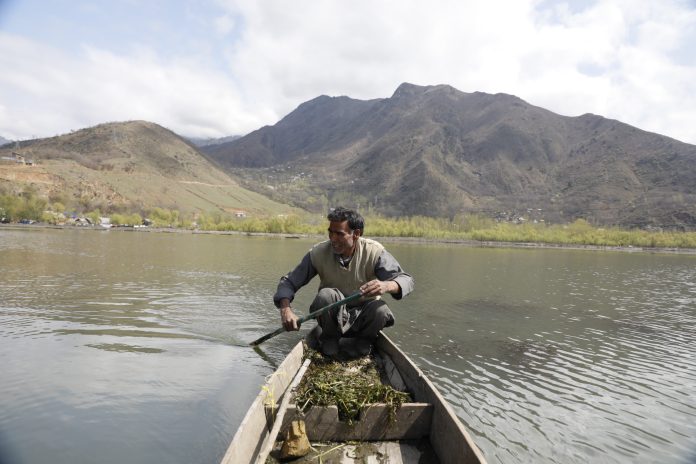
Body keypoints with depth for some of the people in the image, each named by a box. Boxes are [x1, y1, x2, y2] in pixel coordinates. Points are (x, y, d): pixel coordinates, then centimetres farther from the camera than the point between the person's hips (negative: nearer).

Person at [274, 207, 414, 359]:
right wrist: (285, 309, -27)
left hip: (362, 315, 0)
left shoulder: (374, 251, -16)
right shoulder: (319, 253, -14)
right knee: (325, 295, -31)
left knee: (380, 310, -32)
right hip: (334, 316, 0)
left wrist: (386, 285, -45)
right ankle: (330, 339, -3)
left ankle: (362, 341, 0)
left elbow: (406, 280, -21)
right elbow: (288, 282, -8)